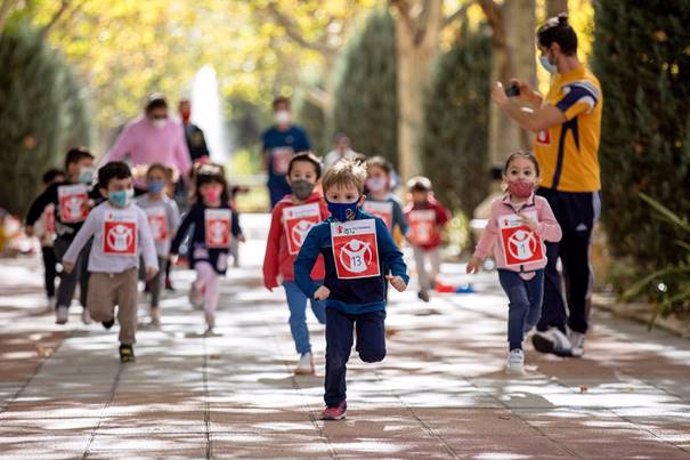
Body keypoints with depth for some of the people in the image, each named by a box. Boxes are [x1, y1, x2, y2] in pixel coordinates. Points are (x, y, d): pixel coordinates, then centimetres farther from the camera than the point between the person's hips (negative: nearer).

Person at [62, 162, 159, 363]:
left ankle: (127, 344, 13)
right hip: (102, 270, -1)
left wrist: (151, 263, -19)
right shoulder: (98, 213, -5)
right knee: (99, 310, -6)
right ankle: (108, 315, 31)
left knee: (129, 309, -2)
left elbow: (147, 241, -4)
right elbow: (82, 236, 7)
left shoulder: (138, 213, -2)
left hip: (128, 269, 1)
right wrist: (70, 258, 17)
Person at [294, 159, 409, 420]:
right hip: (338, 304, 0)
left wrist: (399, 276, -18)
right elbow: (301, 264, -5)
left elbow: (393, 255, 2)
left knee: (374, 354, -6)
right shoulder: (320, 232, -5)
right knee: (335, 357, -6)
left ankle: (364, 341, 32)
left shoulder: (375, 225, -3)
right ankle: (335, 403, 15)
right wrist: (313, 289, -22)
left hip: (371, 302, 0)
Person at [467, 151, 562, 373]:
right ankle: (515, 351, -20)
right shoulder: (498, 206, -4)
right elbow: (490, 232, 15)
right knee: (520, 303, -25)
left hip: (535, 269, 2)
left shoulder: (540, 204, -7)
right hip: (508, 270, -2)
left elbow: (556, 234, -13)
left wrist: (537, 226, -30)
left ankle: (518, 331, 45)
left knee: (533, 314, 11)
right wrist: (478, 256, 24)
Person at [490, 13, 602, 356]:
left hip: (579, 192, -8)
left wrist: (505, 103, -8)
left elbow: (536, 123, -23)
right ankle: (553, 328, -19)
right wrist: (533, 98, 16)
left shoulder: (583, 87, -19)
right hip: (549, 187, 8)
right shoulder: (559, 81, 12)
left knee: (576, 264, 5)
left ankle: (576, 332, 18)